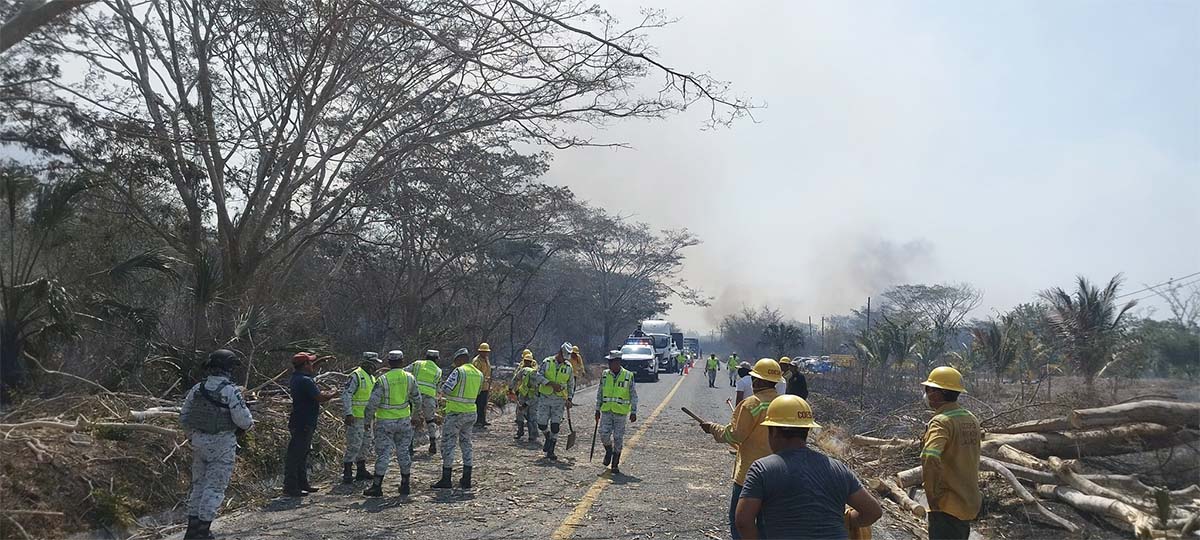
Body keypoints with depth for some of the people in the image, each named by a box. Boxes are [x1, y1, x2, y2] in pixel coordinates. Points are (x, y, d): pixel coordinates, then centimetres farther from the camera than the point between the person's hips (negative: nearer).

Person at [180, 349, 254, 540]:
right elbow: (243, 420, -18)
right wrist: (250, 423, 4)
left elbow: (184, 416, 8)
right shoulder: (230, 390, -16)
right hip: (222, 444, -6)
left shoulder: (198, 388, 2)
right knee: (215, 487, 1)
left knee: (198, 483, 16)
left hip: (199, 442, 6)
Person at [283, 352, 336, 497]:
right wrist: (333, 394, -5)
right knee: (295, 455, -5)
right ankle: (290, 488, -1)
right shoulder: (305, 380, -21)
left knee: (302, 454, 18)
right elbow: (321, 398, -22)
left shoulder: (297, 377, 10)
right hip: (303, 424, -11)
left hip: (303, 423, 11)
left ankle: (302, 484, 28)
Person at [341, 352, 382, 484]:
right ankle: (347, 474, -4)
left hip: (366, 417, 9)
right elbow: (346, 394, -20)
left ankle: (362, 471, 22)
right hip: (355, 418, -9)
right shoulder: (356, 376, -15)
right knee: (354, 445, -10)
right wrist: (348, 414, -26)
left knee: (363, 445, 14)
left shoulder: (371, 378, 15)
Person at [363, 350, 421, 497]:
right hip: (404, 421, 3)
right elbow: (417, 398, 10)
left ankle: (377, 486, 2)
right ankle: (405, 485, 18)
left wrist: (368, 417, 4)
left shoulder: (383, 379, -14)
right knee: (403, 452, 12)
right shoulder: (409, 378, -2)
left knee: (383, 453, 0)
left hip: (385, 422, -3)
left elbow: (373, 402, -13)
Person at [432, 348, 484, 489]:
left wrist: (443, 385, 3)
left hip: (455, 413, -7)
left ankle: (446, 480, 2)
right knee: (466, 443, 15)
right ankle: (466, 480, 16)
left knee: (448, 444, 1)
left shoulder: (459, 371, -14)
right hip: (471, 413, 7)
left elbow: (445, 389, -18)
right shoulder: (479, 374, 8)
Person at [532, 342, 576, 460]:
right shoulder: (547, 362, -2)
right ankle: (548, 438, 32)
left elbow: (571, 385, 13)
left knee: (555, 426, -4)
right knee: (542, 424, -1)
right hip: (544, 398, -1)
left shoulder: (568, 367, 5)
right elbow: (537, 376, -11)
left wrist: (569, 399, 2)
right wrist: (551, 383, -20)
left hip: (559, 400, 1)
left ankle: (550, 451, 6)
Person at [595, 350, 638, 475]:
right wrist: (597, 409, 9)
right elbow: (599, 393, 12)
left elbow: (634, 396, 1)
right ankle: (608, 451, 23)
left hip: (621, 412, -2)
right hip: (606, 411, 2)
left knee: (618, 438, 1)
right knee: (604, 434, -8)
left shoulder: (628, 376, -3)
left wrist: (633, 412, -3)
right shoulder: (605, 375, 5)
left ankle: (615, 464, 13)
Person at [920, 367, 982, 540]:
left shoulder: (941, 422, -21)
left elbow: (930, 459, -35)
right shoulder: (971, 419, 7)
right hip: (970, 503, 9)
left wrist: (934, 495, -24)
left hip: (948, 506, -9)